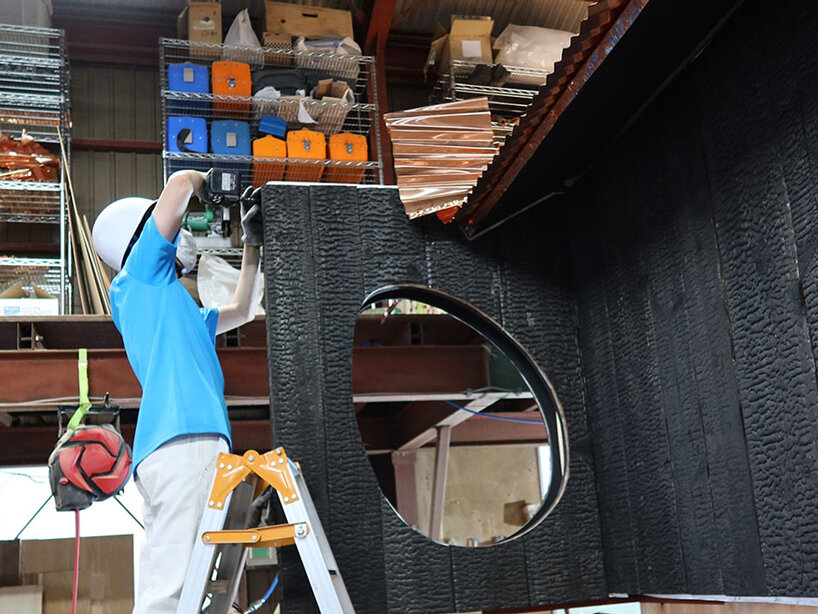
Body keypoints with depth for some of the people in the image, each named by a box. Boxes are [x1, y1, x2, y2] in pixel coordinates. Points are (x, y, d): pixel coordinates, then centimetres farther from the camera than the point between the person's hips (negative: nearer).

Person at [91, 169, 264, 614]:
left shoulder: (186, 315, 33)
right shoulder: (137, 277, 9)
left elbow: (241, 311, 47)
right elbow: (180, 182, 3)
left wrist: (252, 244, 42)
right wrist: (206, 182, 25)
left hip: (170, 450, 9)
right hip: (184, 442, -9)